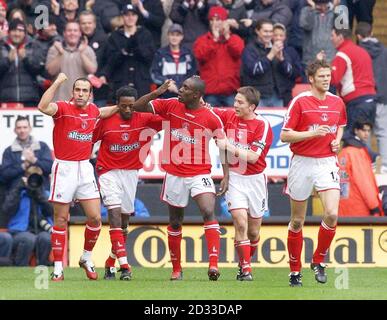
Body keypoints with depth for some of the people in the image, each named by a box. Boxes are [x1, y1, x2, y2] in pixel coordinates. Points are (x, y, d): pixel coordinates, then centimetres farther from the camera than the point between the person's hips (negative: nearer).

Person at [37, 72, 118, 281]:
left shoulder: (92, 110, 9)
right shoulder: (63, 108, -8)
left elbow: (102, 113, 35)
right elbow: (43, 107, -30)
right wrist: (57, 82, -29)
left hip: (85, 168, 5)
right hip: (64, 168, -5)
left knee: (95, 218, 0)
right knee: (61, 219, 0)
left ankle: (86, 258, 22)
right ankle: (58, 268, 5)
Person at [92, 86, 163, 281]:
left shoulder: (144, 120, -4)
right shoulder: (106, 121, -5)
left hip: (131, 173, 3)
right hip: (109, 172, -3)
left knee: (124, 221, 9)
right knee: (115, 213, -18)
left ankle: (110, 263, 27)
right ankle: (124, 266, -25)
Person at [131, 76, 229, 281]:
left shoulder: (211, 118, -7)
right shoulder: (170, 106, -1)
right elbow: (137, 107, -2)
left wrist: (226, 176, -6)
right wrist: (157, 93, -18)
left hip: (200, 174, -3)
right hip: (174, 174, 3)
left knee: (209, 212, -23)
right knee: (175, 222, 11)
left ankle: (213, 264, -30)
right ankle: (176, 269, 26)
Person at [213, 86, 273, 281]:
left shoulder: (263, 126, -11)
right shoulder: (229, 116, -1)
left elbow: (253, 156, -18)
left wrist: (228, 146, -22)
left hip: (255, 179, -1)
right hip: (234, 177, 1)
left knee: (253, 231, 8)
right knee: (240, 222, -16)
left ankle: (246, 263, 31)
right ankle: (245, 269, -12)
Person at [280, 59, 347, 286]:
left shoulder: (337, 102, 6)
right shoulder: (300, 102, -8)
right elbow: (284, 135, -10)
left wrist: (337, 140, 5)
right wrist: (312, 133, -21)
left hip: (327, 163, 2)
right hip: (303, 163, -2)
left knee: (332, 214, -16)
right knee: (297, 221, 7)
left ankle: (319, 261, 5)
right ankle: (295, 270, 21)